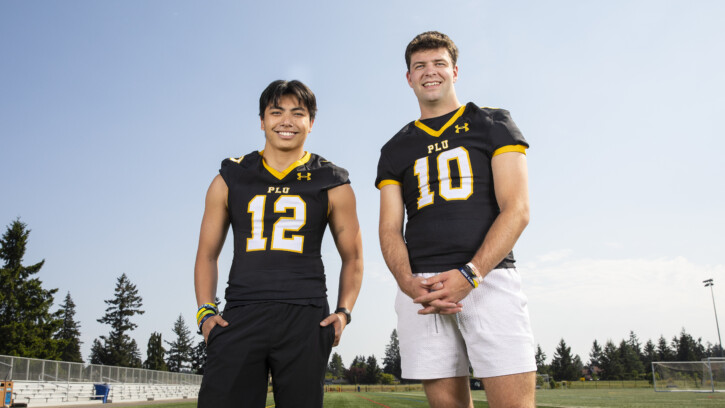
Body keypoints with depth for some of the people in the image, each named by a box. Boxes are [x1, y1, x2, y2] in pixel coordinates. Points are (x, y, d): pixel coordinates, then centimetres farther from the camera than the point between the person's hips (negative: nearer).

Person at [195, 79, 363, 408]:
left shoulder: (332, 185, 9)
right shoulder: (230, 179, 11)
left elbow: (352, 257, 15)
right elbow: (207, 254, 16)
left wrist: (344, 311, 1)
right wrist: (206, 311, 3)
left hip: (306, 319, 0)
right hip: (240, 316, 1)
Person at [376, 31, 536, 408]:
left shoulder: (492, 124, 11)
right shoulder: (395, 150, 19)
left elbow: (516, 210, -1)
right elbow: (390, 229, 11)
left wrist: (469, 274, -14)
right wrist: (409, 283, -11)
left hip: (489, 277, -2)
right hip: (421, 287, 3)